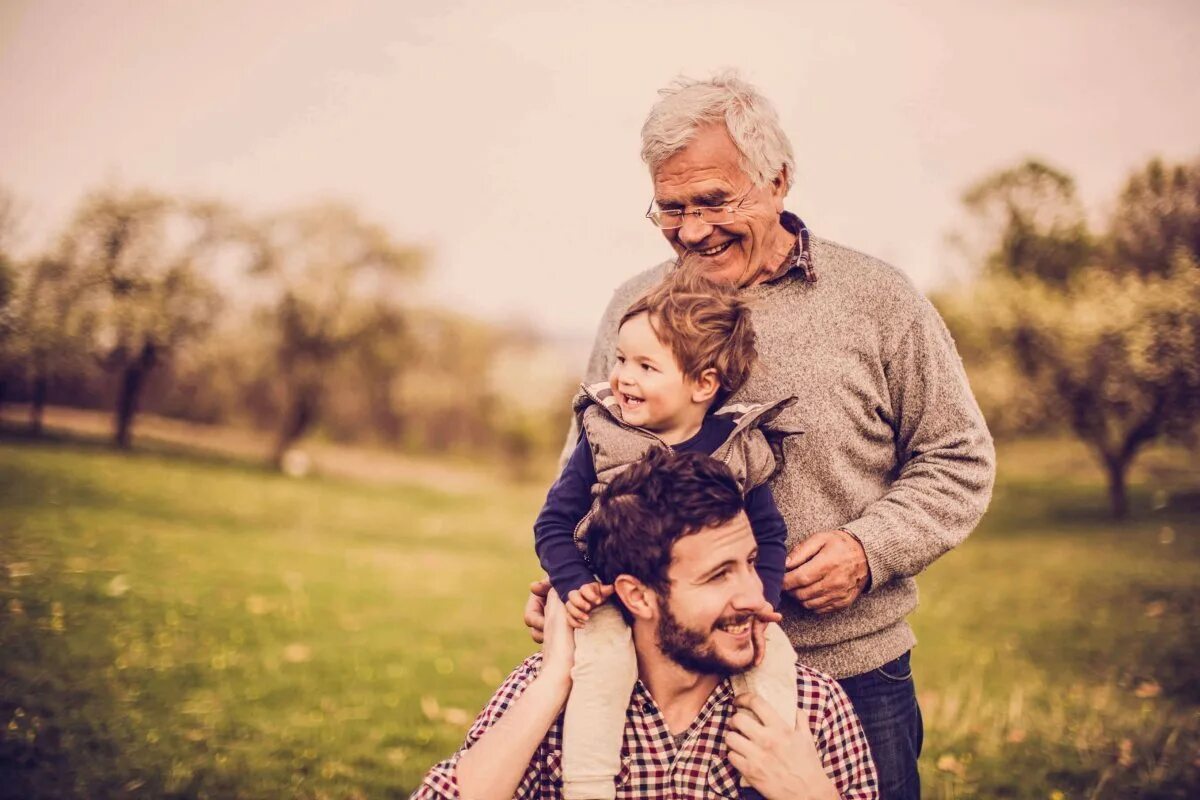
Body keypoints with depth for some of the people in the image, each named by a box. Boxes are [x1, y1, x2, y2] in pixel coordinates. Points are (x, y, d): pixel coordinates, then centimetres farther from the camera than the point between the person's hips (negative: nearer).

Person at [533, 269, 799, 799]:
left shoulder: (736, 451, -5)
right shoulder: (602, 443, -8)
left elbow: (768, 537, 5)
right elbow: (553, 523, -2)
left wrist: (758, 603, -9)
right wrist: (574, 586, -17)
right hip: (614, 600, -2)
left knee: (774, 650, -13)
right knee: (604, 661, -29)